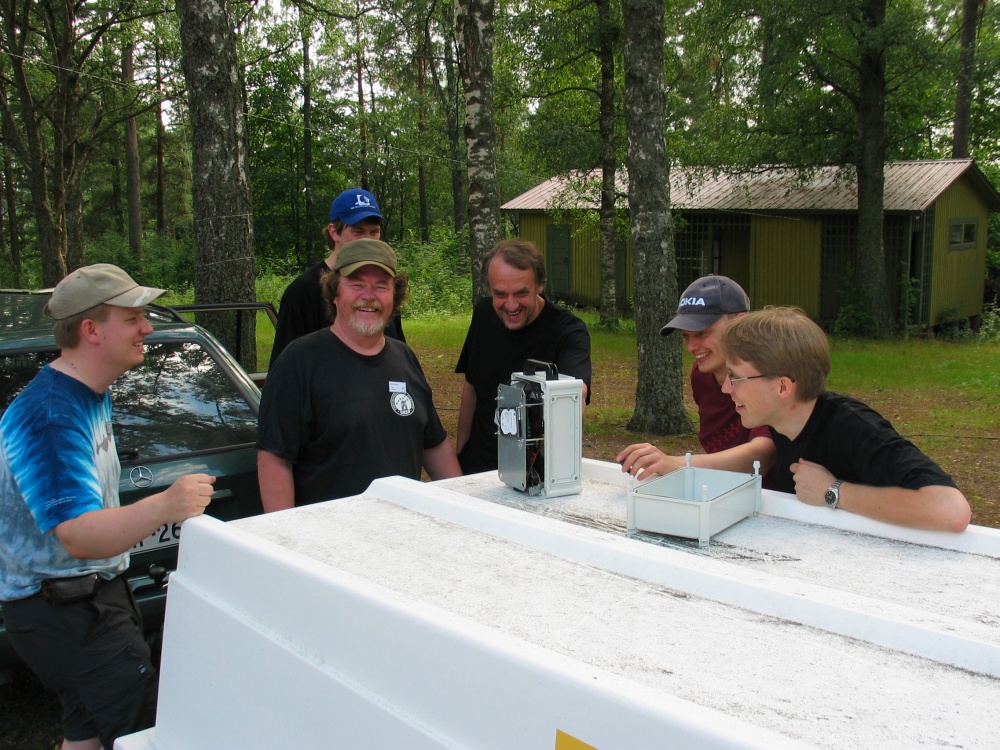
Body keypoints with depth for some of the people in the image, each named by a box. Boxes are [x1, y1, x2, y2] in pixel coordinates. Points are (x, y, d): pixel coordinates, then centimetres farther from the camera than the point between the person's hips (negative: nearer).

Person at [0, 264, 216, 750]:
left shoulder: (91, 394, 7)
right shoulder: (50, 417, -27)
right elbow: (79, 537, -36)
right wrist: (162, 508, -50)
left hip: (94, 594, 10)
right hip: (61, 613, -10)